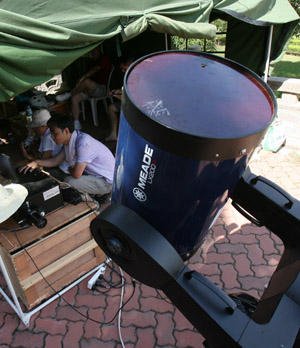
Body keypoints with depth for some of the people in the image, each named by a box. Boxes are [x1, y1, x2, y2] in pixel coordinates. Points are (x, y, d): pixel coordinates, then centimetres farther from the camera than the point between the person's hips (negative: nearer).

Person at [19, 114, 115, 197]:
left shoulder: (83, 142, -28)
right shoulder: (69, 141, 2)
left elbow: (77, 174, -28)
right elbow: (55, 161, 14)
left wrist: (70, 169, -4)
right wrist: (36, 162, -1)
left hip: (107, 181, -9)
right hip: (95, 174, 9)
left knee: (69, 182, -17)